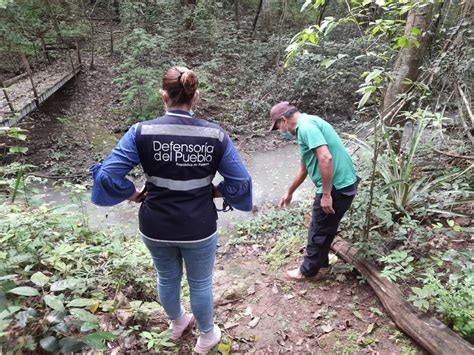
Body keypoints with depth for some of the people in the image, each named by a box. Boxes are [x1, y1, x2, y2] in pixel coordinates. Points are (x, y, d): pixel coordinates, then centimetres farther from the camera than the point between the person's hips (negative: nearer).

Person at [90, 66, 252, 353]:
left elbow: (108, 175, -17)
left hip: (155, 227, 2)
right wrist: (212, 191, 3)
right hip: (199, 228, -1)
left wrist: (136, 195, -2)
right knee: (200, 283, 22)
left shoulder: (141, 132, -14)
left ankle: (178, 324, 56)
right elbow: (241, 183, -11)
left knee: (167, 278, 28)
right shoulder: (215, 135, -14)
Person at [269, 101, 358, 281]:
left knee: (318, 232, 8)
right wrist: (289, 193, 34)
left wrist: (326, 194, -22)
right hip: (341, 184, 9)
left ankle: (308, 271, 27)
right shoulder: (307, 125, 17)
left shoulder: (306, 125, -15)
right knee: (323, 230, 22)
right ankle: (321, 264, 39)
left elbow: (326, 158, -27)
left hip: (336, 187, -9)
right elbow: (304, 168, 26)